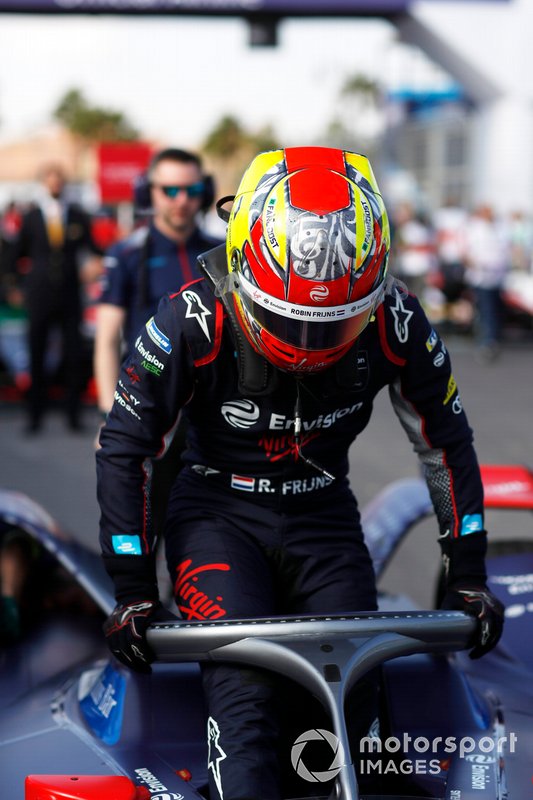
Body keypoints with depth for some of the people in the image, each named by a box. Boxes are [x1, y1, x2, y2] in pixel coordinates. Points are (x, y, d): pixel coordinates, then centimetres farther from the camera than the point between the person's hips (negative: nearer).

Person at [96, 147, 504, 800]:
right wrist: (133, 590, -12)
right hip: (218, 514, -2)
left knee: (354, 694, -9)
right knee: (243, 690, -23)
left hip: (324, 517, 2)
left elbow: (447, 444, -1)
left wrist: (468, 575, 1)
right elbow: (123, 448, -13)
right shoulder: (192, 324, -24)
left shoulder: (395, 327, -17)